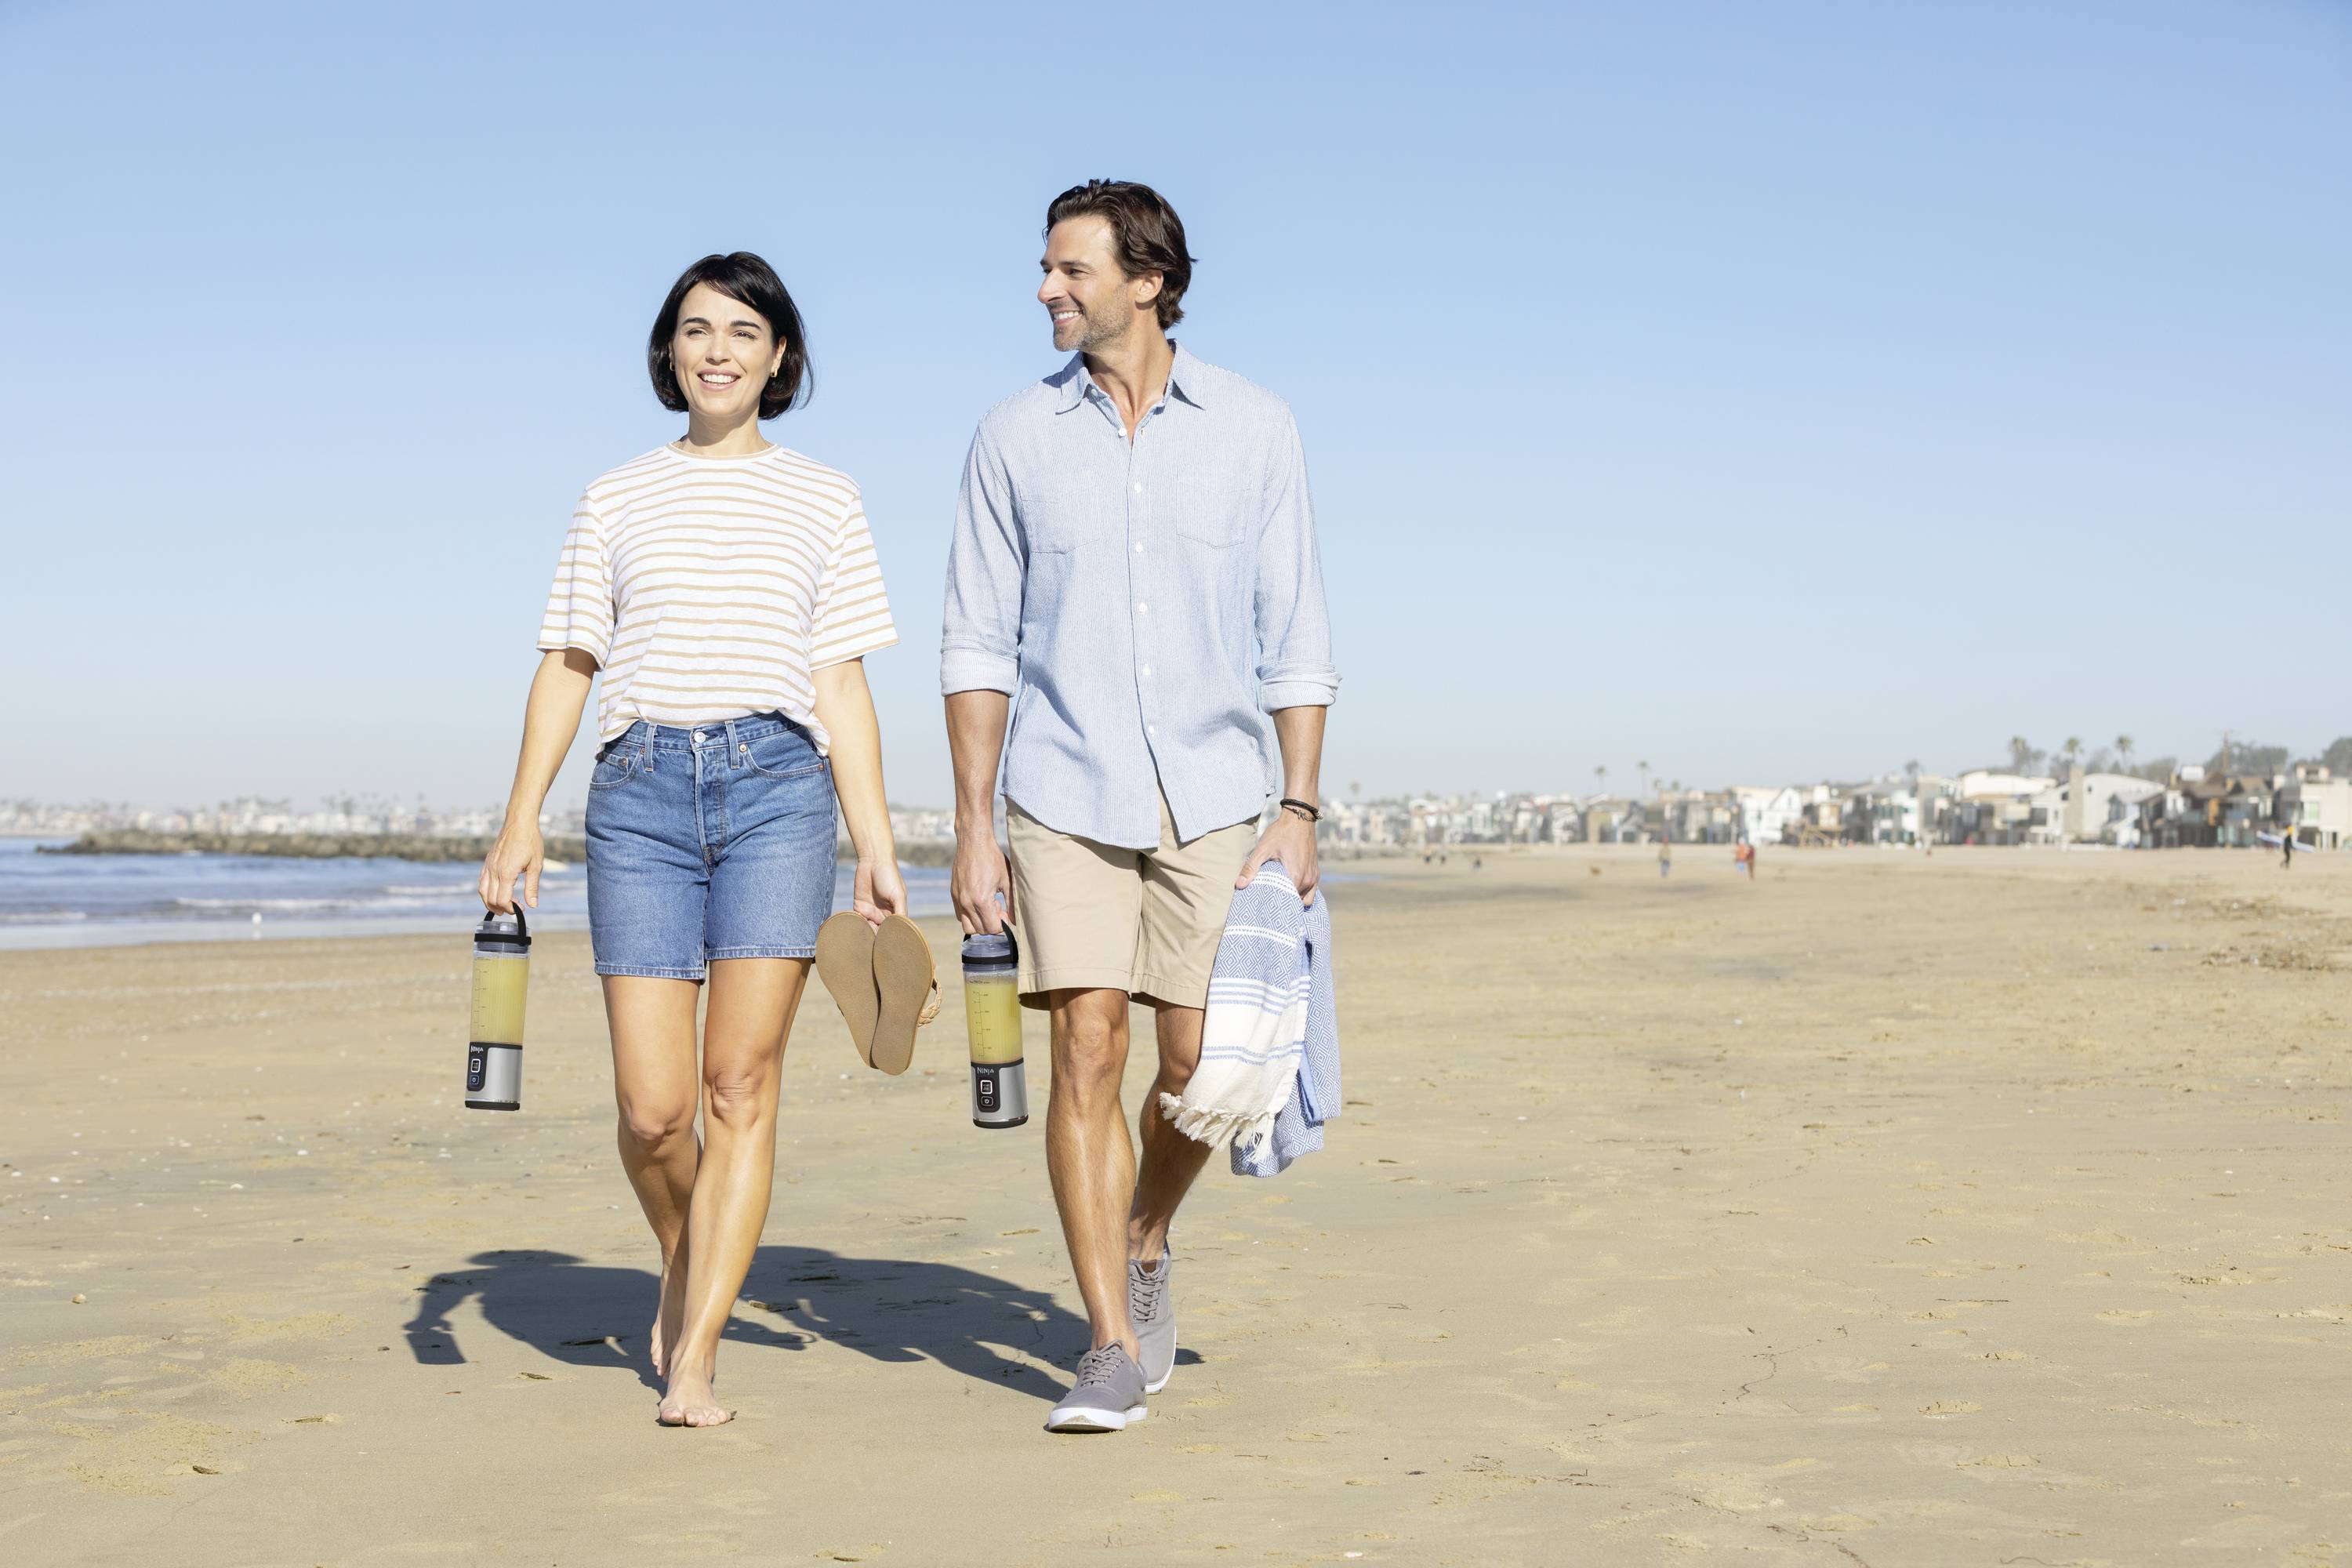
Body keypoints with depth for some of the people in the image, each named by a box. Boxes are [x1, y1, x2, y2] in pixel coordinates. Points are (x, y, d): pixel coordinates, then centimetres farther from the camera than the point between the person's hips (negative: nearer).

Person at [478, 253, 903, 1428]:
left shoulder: (822, 503, 13)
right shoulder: (617, 501, 14)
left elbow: (842, 685, 11)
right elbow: (566, 666, 11)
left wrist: (876, 846, 4)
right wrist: (520, 821, 1)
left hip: (779, 784, 0)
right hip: (642, 789, 1)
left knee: (742, 1082, -9)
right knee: (653, 1108, -4)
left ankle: (695, 1355, -2)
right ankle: (684, 1264, 27)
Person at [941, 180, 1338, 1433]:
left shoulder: (1253, 431, 2)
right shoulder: (1016, 437, 2)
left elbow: (1296, 637, 4)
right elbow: (978, 646, 3)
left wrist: (1299, 810, -3)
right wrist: (972, 828, -3)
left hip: (1210, 799, 1)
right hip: (1065, 798, 0)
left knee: (1198, 1062, 2)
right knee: (1088, 1054, -7)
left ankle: (1145, 1247, 33)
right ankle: (1113, 1347, 1)